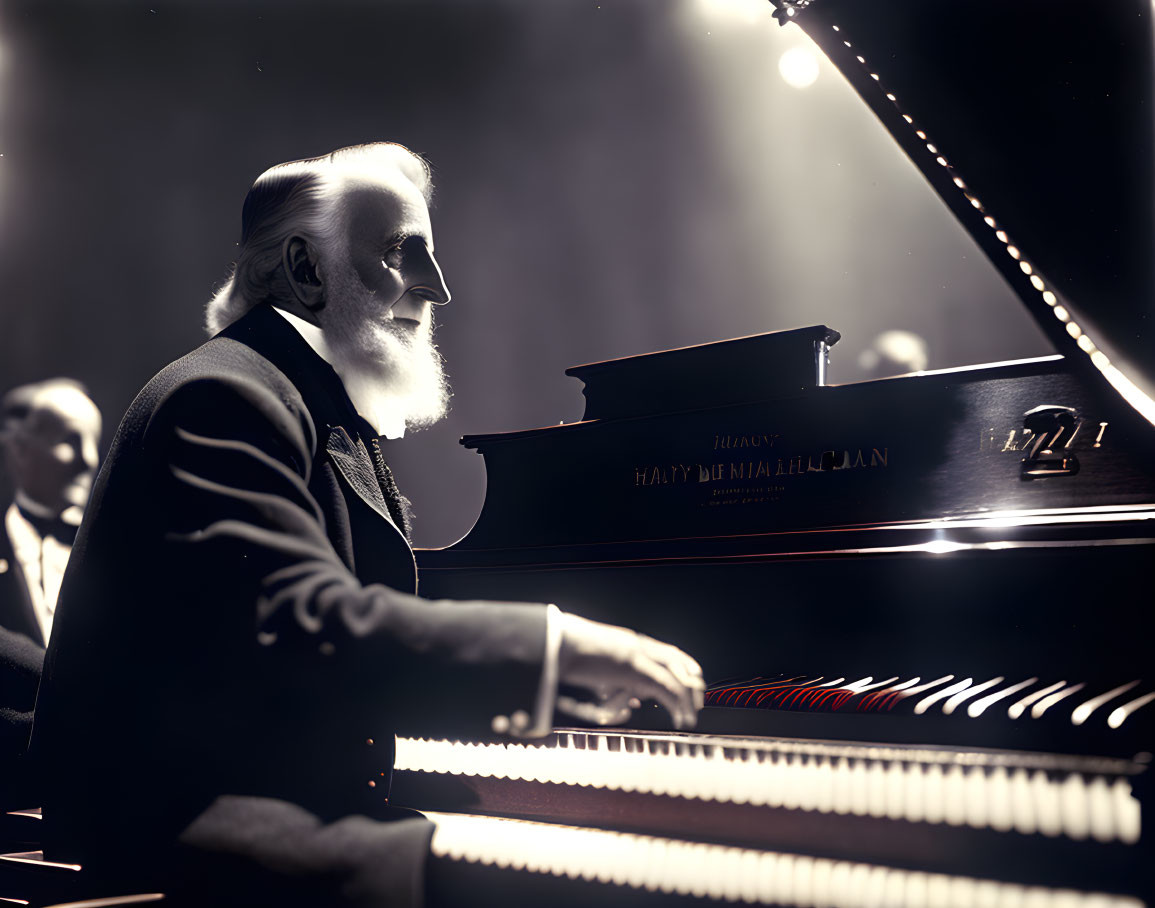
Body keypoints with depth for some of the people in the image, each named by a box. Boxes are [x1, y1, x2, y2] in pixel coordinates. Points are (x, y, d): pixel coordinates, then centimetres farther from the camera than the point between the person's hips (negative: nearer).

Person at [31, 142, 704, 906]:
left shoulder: (342, 422, 19)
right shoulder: (222, 397, -13)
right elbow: (304, 627, -28)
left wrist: (552, 678, 7)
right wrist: (557, 645, -26)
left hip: (311, 811, 9)